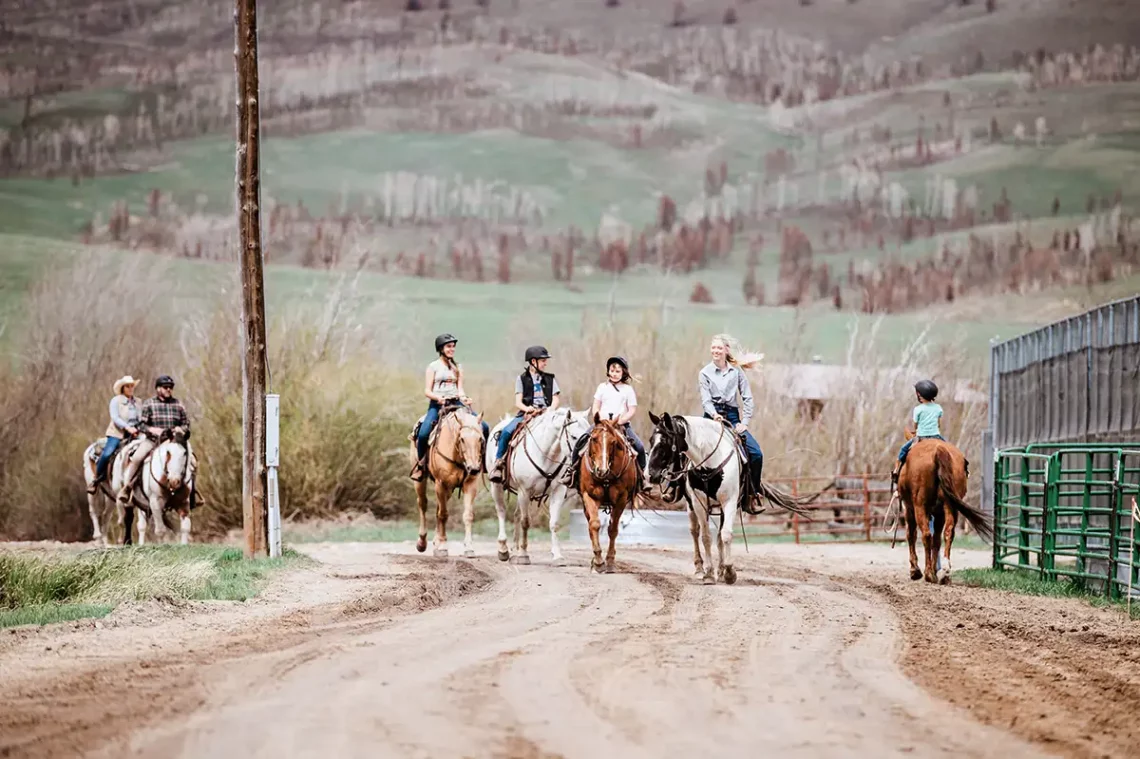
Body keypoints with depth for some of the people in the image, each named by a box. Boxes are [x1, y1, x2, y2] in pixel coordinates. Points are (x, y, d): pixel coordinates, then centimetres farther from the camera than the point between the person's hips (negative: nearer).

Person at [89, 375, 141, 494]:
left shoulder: (137, 403, 14)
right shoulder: (116, 401, 0)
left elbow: (140, 419, 12)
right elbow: (115, 418, -12)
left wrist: (138, 428, -10)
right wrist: (127, 427, -25)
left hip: (132, 434, 4)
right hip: (116, 433, -4)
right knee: (107, 454, -24)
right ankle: (96, 480, -5)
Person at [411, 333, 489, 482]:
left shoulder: (457, 368, 17)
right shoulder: (433, 367, 5)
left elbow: (460, 388, 9)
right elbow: (427, 391, -1)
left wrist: (463, 397, -13)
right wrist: (438, 397, -20)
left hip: (456, 403, 4)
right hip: (437, 404, -4)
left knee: (484, 427, -12)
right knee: (423, 433, -29)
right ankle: (421, 464, -8)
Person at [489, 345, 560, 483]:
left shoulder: (550, 379, 15)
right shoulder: (522, 379, 9)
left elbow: (556, 399, 8)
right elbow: (518, 402, 2)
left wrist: (550, 410, -14)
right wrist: (527, 409, -20)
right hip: (526, 414, -2)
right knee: (506, 432, -25)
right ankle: (498, 464, -14)